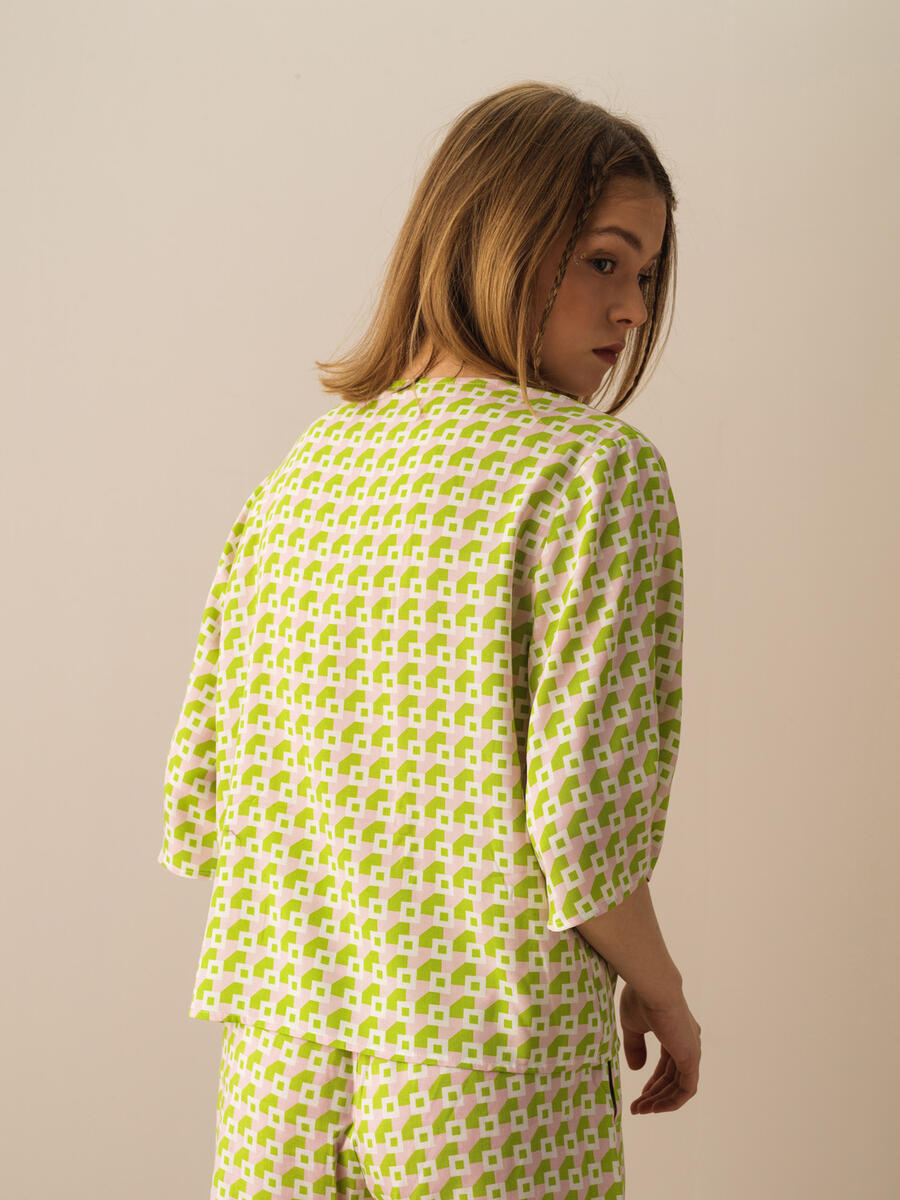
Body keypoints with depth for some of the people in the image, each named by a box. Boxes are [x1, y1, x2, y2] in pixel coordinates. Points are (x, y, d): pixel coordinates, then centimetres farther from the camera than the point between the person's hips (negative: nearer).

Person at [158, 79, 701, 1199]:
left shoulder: (307, 464, 5)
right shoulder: (600, 471, -13)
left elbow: (203, 790, 6)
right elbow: (582, 815, -19)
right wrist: (661, 994, -2)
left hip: (280, 1067, 6)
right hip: (490, 1093, -5)